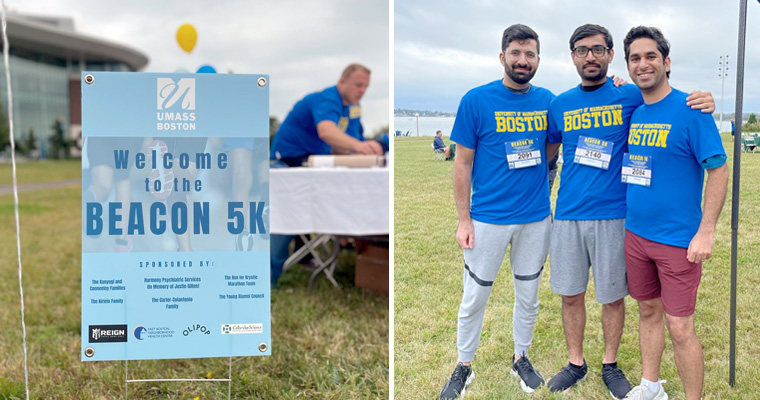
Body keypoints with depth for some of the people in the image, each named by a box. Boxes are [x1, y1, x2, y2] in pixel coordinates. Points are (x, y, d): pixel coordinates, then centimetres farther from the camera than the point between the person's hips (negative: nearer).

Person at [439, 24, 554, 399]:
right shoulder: (477, 100, -8)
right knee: (474, 297, 8)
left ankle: (520, 358, 37)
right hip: (488, 219, -3)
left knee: (528, 295, 17)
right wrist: (464, 220, -8)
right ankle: (463, 366, 26)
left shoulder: (547, 100, 2)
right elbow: (463, 164, -6)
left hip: (537, 219, 3)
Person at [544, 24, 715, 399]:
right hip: (567, 214, 2)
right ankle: (576, 363, 28)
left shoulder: (630, 97, -1)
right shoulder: (560, 105, 7)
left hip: (613, 214, -2)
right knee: (570, 294, 10)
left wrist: (701, 104, -14)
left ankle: (610, 364, 28)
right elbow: (545, 154, 18)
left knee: (612, 296, 8)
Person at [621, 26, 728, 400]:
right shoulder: (632, 111, 6)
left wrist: (706, 232, -17)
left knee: (679, 327, -1)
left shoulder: (690, 110, -12)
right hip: (635, 233, 6)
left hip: (677, 239, -6)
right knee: (648, 311, 18)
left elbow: (718, 169, -13)